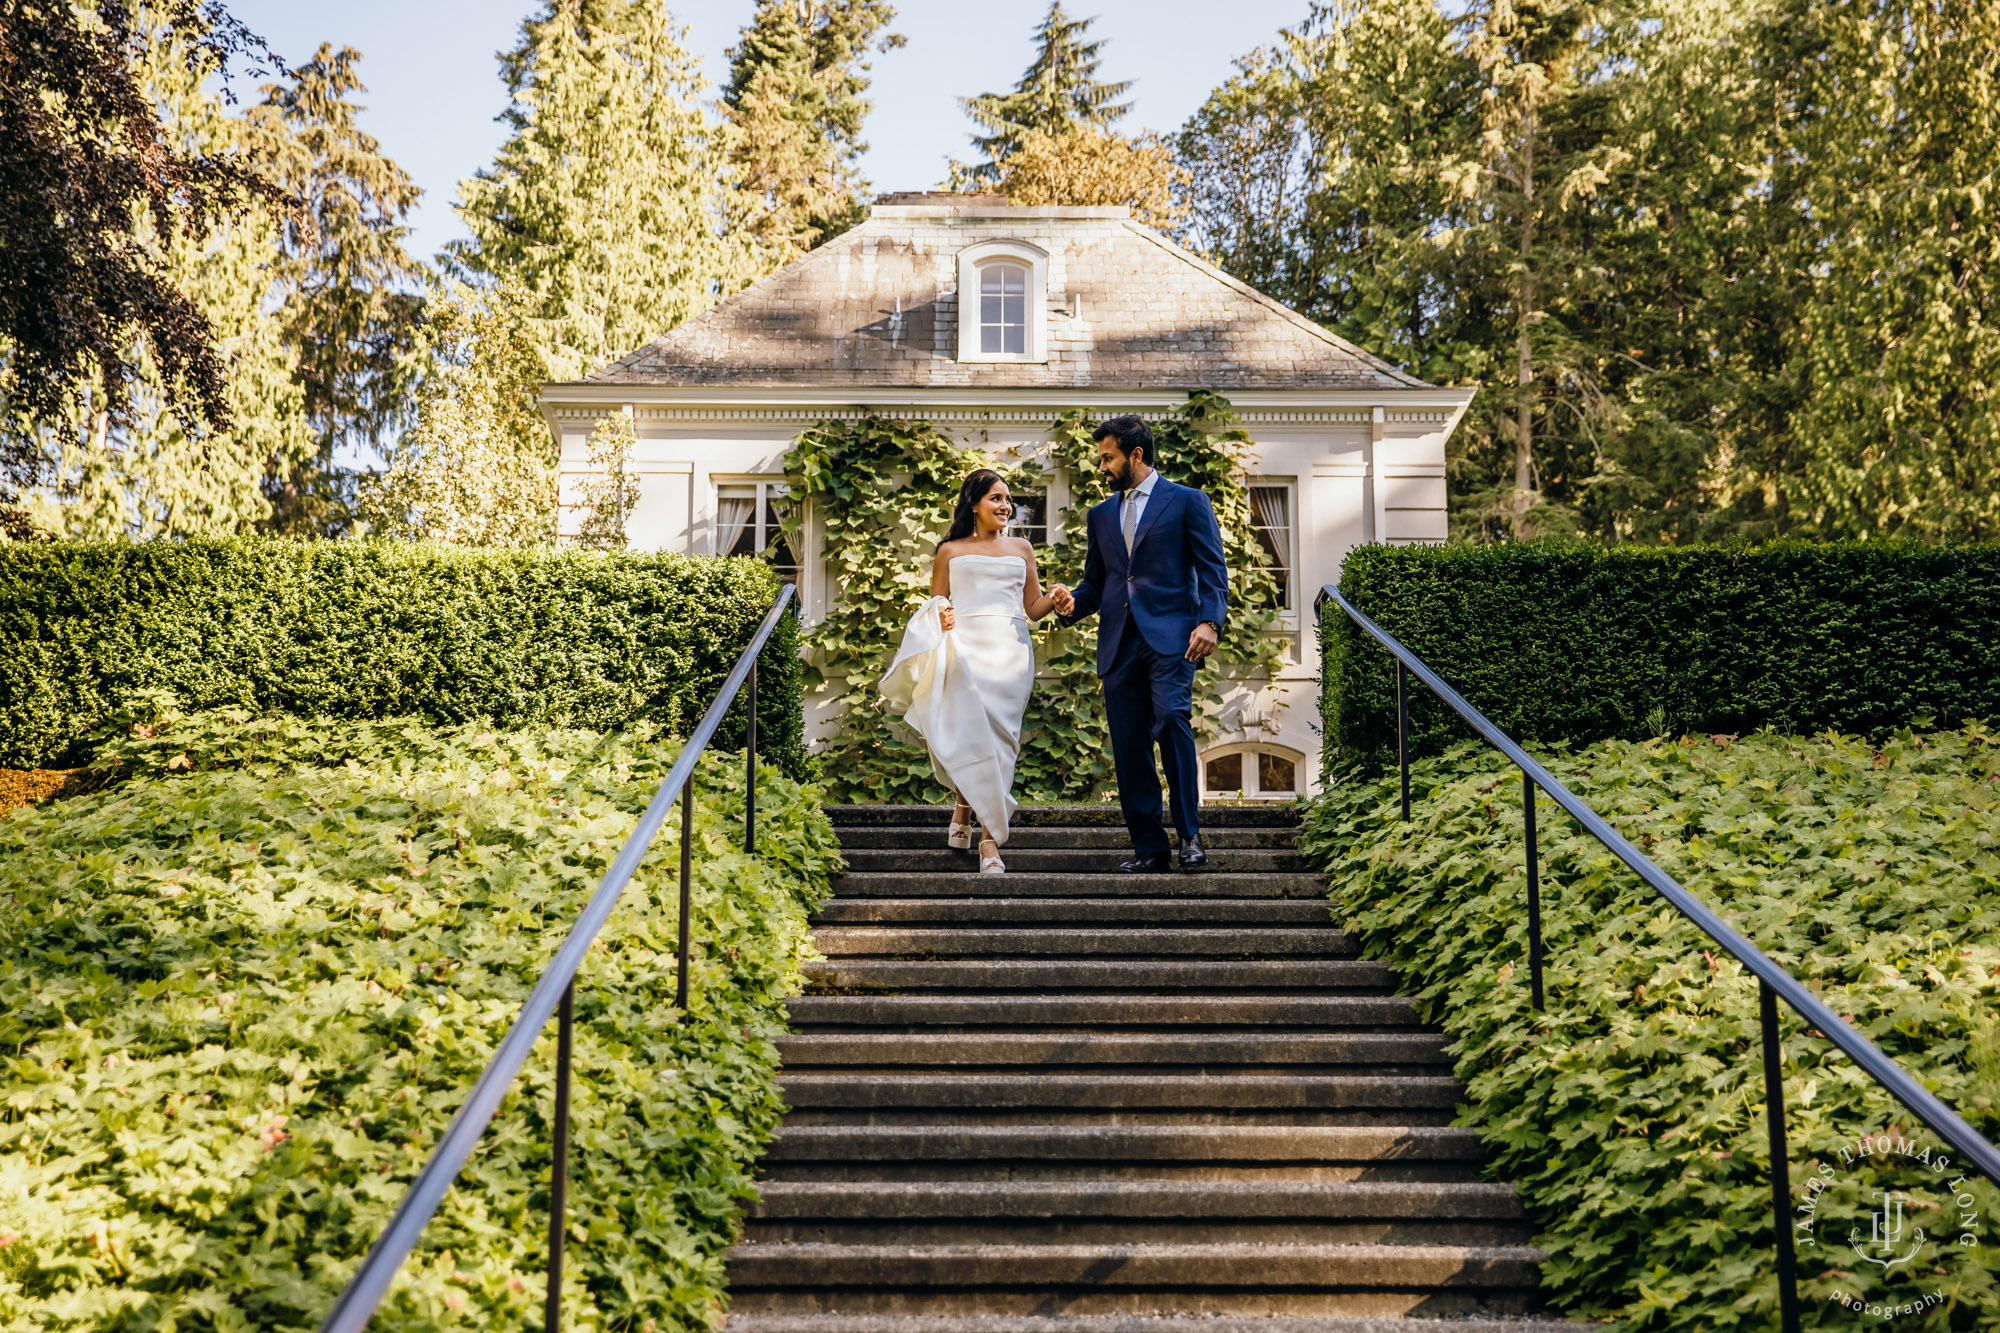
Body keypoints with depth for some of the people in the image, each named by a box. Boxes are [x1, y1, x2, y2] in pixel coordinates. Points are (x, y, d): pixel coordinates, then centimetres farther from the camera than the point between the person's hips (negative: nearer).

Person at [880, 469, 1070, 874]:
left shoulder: (1021, 549, 19)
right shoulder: (950, 551, 15)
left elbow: (1033, 608, 18)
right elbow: (933, 609, 15)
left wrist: (1053, 598, -3)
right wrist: (940, 617, -8)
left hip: (1009, 652, 1)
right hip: (963, 649, -1)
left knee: (997, 739, -9)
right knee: (968, 733, -13)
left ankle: (990, 840, -10)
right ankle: (964, 805, 14)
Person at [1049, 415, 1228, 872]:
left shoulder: (1188, 501, 7)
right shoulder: (1101, 515, 22)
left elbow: (1212, 569, 1)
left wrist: (1209, 621, -14)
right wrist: (1072, 603, 1)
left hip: (1170, 635, -5)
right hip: (1119, 643, 5)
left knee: (1172, 717, -24)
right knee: (1128, 744, 0)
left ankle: (1190, 834, -16)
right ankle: (1148, 846, 7)